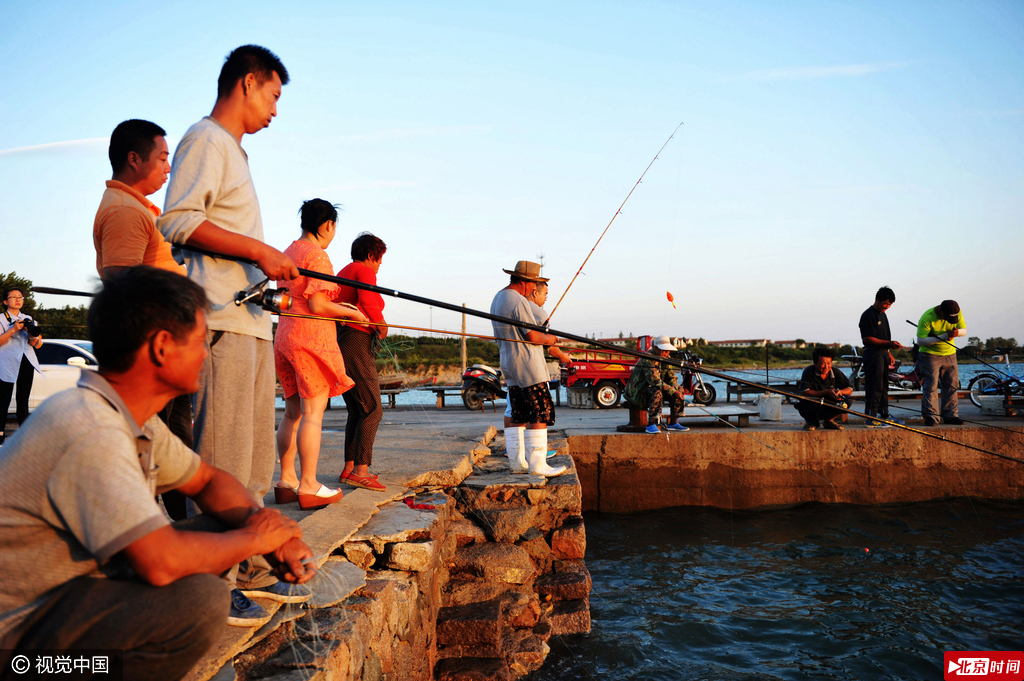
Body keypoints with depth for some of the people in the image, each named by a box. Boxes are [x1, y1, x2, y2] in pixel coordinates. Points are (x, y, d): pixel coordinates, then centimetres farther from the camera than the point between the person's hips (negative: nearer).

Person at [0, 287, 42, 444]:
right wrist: (13, 330, -18)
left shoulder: (28, 319, 17)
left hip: (26, 362, 4)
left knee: (23, 400, 7)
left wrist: (33, 335, -7)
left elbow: (37, 344, 13)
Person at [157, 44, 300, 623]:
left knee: (254, 456, 12)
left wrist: (279, 267, 22)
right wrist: (261, 250, -17)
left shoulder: (235, 150, 25)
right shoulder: (206, 139, -3)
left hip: (253, 319, 10)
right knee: (221, 457, -9)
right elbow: (177, 220, -16)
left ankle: (249, 566, 21)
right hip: (220, 320, -10)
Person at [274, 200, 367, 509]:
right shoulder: (317, 255, -10)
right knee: (313, 413, -6)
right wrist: (350, 312, -3)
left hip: (285, 336, 9)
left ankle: (286, 482, 14)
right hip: (312, 337, -9)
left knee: (292, 412, 11)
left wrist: (336, 307, 22)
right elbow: (317, 305, -17)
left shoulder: (288, 253, 18)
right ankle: (309, 487, -4)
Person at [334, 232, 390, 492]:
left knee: (356, 410, 14)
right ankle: (360, 470, -14)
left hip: (337, 345, 10)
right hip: (356, 345, -10)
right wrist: (381, 325, -10)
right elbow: (367, 299, -24)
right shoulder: (364, 270, -5)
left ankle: (349, 468, 15)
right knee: (372, 409, -9)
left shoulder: (342, 272, 24)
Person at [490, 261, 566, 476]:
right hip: (528, 367, -10)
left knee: (519, 416, 11)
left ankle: (517, 462, 12)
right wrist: (549, 339, 1)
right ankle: (537, 464, -8)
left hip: (509, 366, 10)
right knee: (540, 415, -7)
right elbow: (533, 337, -18)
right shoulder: (519, 302, -15)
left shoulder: (497, 299, 16)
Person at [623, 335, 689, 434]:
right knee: (657, 393, -37)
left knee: (678, 390, -5)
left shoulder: (666, 359, 5)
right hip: (637, 392, -8)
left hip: (654, 389, 9)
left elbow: (672, 377, 5)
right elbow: (654, 381, -30)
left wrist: (674, 387, -19)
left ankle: (673, 423, -1)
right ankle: (651, 425, -34)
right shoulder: (647, 359, -22)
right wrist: (672, 391, -32)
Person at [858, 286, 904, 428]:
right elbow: (867, 339, -20)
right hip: (873, 354, -10)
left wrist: (889, 354, 22)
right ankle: (871, 419, -8)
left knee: (883, 386, 15)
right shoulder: (868, 315, -13)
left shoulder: (882, 314, 17)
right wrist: (889, 343, -25)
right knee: (874, 387, -10)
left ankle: (884, 415, 25)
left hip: (883, 354, 10)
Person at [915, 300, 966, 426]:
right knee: (931, 386, -11)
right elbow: (920, 341, -22)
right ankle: (931, 416, -8)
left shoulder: (957, 312, -8)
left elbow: (964, 330, 2)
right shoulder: (927, 318, -24)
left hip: (949, 353, 5)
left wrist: (957, 332, -23)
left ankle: (950, 415, 15)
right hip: (930, 354, -5)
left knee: (951, 385, 6)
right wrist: (943, 337, -28)